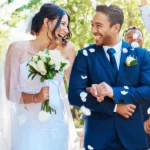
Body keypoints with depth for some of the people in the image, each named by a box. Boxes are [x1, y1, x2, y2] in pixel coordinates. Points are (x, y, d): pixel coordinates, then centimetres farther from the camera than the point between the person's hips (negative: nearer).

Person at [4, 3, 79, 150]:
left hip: (58, 125, 2)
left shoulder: (66, 48, 0)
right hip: (28, 126, -2)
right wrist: (35, 98, -23)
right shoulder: (18, 48, -6)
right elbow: (11, 92, -8)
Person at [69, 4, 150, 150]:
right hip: (98, 135, -1)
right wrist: (114, 107, -14)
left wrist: (114, 92, -20)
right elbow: (74, 95, -7)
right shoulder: (85, 55, -1)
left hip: (132, 135, 1)